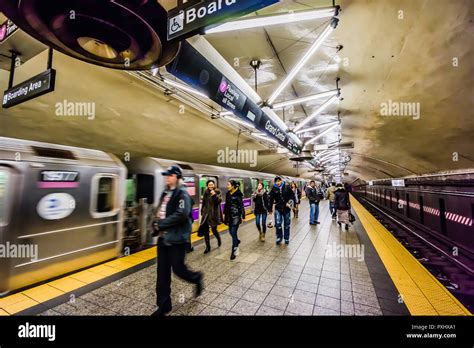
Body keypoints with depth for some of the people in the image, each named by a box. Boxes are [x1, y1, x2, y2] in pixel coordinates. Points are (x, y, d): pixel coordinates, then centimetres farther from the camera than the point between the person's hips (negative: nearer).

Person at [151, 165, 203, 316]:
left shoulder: (182, 193, -14)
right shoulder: (165, 193, 11)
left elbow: (182, 214, -25)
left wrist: (161, 224, -18)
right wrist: (156, 223, 1)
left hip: (176, 238, -7)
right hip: (163, 237, 8)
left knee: (178, 269, 3)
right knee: (162, 272, 12)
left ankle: (196, 278, 34)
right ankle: (163, 305, 29)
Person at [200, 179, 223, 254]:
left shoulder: (217, 192, -4)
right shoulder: (206, 193, 8)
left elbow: (219, 200, -19)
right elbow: (203, 203, 16)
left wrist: (214, 195, -33)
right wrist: (202, 211, 18)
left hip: (214, 214, -4)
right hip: (206, 214, 4)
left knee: (214, 230, 0)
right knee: (205, 231, 2)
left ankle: (218, 239, 35)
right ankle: (208, 247, 17)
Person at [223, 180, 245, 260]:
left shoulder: (238, 194, -12)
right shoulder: (228, 193, 7)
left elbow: (241, 205, -12)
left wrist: (242, 216, -13)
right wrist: (224, 213, 17)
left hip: (236, 215, -6)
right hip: (229, 215, 7)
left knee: (233, 232, -5)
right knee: (231, 232, 16)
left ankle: (234, 251, 6)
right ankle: (237, 241, 45)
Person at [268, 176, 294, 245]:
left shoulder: (287, 187, -6)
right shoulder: (274, 189, -5)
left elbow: (292, 196, 4)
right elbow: (270, 199, 0)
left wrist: (290, 202, -11)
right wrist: (270, 209, 2)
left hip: (287, 209, 1)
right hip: (278, 209, 0)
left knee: (287, 224, 11)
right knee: (278, 224, -8)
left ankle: (286, 239, 29)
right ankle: (279, 237, 16)